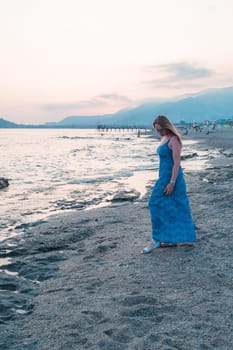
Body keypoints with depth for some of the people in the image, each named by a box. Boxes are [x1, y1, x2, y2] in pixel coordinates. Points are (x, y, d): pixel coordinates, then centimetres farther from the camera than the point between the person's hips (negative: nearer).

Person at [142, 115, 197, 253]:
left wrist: (172, 182, -24)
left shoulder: (174, 140, -15)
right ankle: (171, 239, 19)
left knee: (157, 204, -8)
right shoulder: (165, 139, 13)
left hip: (172, 177, -10)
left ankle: (156, 239, -1)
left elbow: (177, 162, -20)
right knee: (170, 208, 12)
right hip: (164, 176, 10)